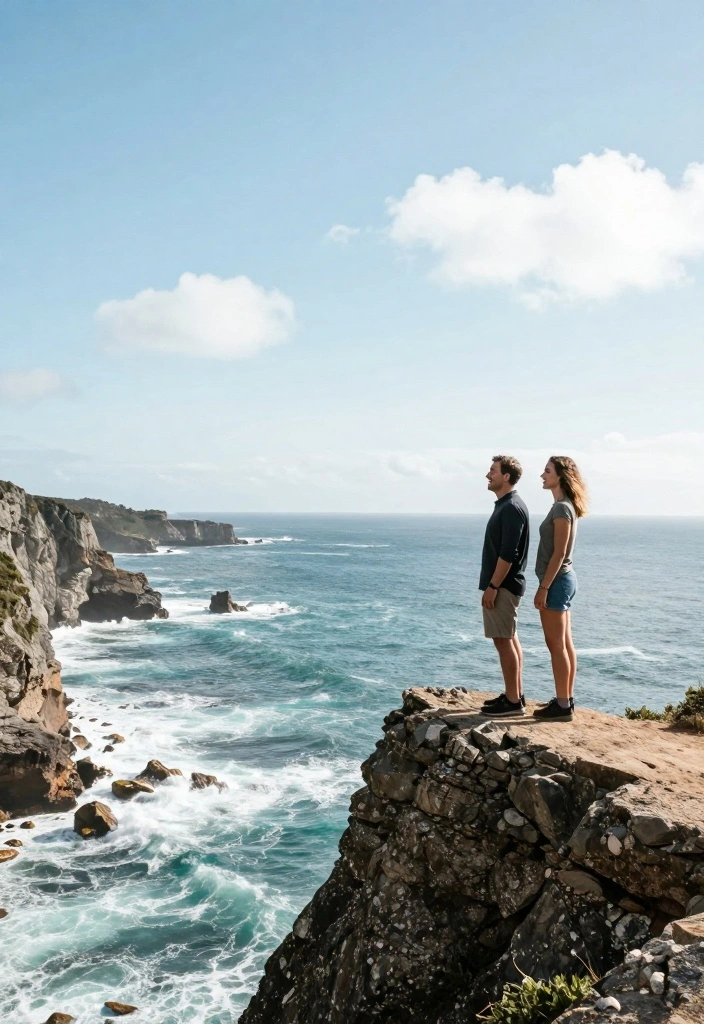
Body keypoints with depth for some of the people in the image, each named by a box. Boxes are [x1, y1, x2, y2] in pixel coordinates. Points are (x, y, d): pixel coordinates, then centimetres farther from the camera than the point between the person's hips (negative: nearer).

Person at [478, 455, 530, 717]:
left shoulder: (512, 508, -18)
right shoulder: (505, 505, 14)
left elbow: (508, 554, -23)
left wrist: (492, 586, -21)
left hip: (503, 586, -10)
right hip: (504, 584, 10)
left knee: (503, 640, -6)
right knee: (509, 638, 13)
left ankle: (513, 701, 0)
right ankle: (514, 695, 21)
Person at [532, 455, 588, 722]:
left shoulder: (561, 508, -17)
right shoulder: (566, 506, 12)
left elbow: (558, 553, -20)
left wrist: (544, 587, -19)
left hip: (556, 581, -10)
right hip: (564, 579, 10)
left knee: (556, 645, -4)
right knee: (565, 644, 13)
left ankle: (563, 706, 2)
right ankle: (566, 700, 21)